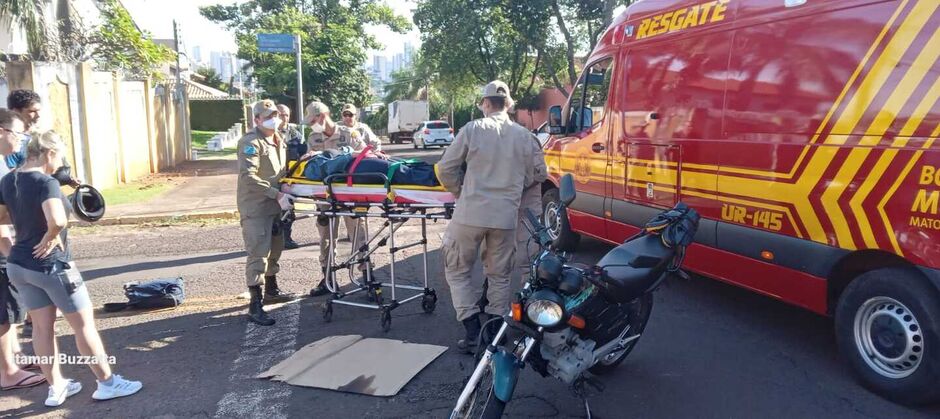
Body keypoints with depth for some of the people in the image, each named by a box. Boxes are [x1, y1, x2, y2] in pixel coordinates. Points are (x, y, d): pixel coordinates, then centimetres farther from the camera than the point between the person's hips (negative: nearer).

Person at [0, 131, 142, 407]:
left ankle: (56, 388, 24)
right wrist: (50, 238, -18)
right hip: (51, 265, -8)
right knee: (84, 323, 3)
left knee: (42, 326, 15)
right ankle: (107, 383, 12)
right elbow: (58, 220, -37)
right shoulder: (46, 182, -20)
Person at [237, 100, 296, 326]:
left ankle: (271, 290, 38)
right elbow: (248, 177, -26)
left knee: (274, 248, 20)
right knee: (258, 254, -9)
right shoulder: (251, 142, -15)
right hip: (255, 207, -9)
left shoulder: (278, 140, 13)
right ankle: (255, 305, -5)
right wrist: (277, 195, -28)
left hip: (273, 205, 9)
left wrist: (285, 192, 2)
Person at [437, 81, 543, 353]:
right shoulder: (524, 136, 3)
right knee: (499, 276, 17)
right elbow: (531, 177, 9)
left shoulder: (472, 130, -5)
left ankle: (473, 332, 4)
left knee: (458, 271, 12)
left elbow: (446, 169, -2)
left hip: (470, 214, -3)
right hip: (506, 216, 3)